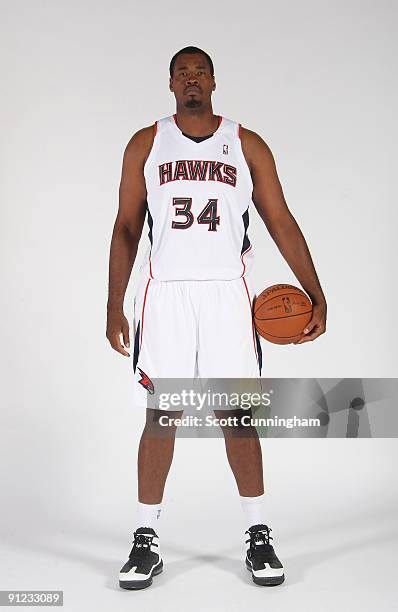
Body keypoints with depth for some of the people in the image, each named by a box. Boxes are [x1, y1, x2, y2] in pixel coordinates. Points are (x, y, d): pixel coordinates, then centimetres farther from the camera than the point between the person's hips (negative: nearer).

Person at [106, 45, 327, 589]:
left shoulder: (247, 145, 8)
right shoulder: (146, 144, 9)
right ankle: (146, 541, 14)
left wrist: (317, 296, -1)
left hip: (228, 292, 0)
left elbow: (281, 222, 6)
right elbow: (126, 228, 8)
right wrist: (114, 308, 2)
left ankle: (259, 536, 16)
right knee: (159, 416, 2)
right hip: (165, 293, 0)